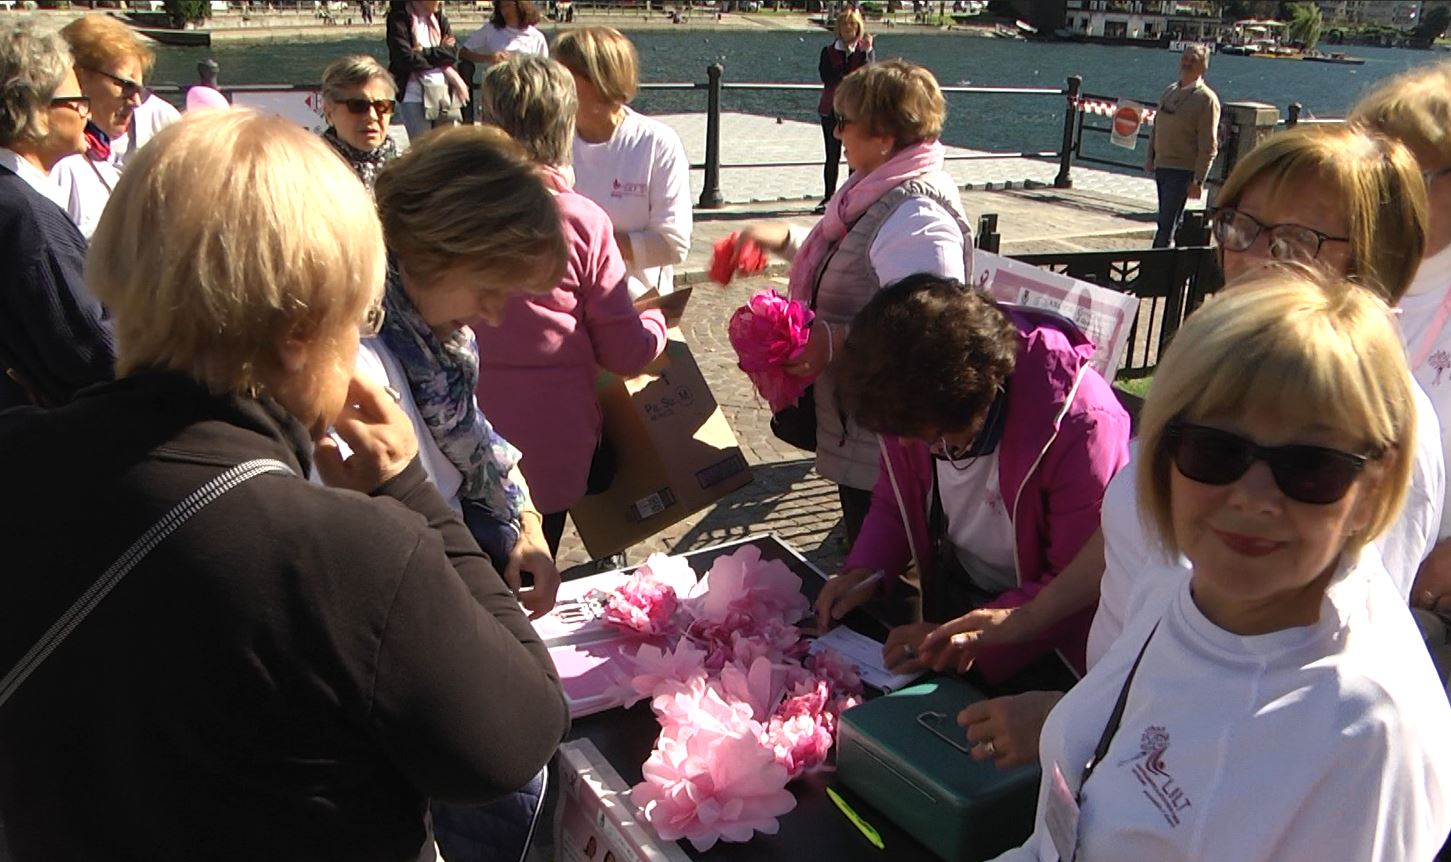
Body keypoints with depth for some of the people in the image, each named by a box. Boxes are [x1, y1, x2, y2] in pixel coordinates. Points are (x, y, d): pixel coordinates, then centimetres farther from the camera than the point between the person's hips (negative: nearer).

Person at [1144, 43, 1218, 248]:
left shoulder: (1207, 99, -9)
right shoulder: (1170, 91, 12)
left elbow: (1209, 146, -12)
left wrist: (1198, 181, -16)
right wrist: (1151, 157, 11)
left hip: (1183, 171, -7)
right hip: (1162, 166, 7)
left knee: (1166, 224, -9)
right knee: (1173, 222, 14)